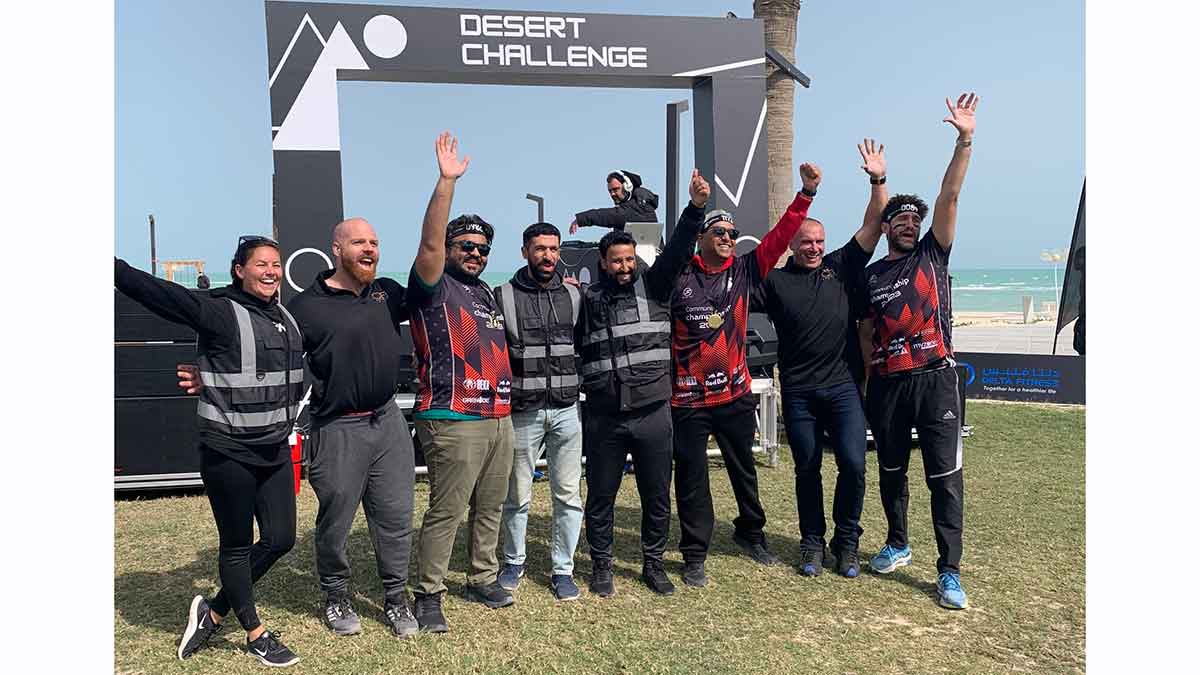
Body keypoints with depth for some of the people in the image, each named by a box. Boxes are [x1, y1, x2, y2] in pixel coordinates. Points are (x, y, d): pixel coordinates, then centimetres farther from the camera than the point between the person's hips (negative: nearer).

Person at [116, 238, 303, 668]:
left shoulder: (286, 317, 9)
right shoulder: (220, 312, -12)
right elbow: (156, 293, -21)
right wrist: (115, 267, -30)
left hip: (275, 450, 7)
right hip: (228, 453, -7)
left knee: (280, 540, 9)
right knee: (237, 546, 8)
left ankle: (213, 613, 29)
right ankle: (256, 635, 25)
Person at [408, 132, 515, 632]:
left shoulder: (486, 293, 20)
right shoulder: (435, 287, -3)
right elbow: (429, 241, -20)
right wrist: (447, 181, -23)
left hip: (498, 419, 8)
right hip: (454, 422, -8)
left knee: (489, 507, 16)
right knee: (446, 512, -3)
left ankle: (483, 580, 30)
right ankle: (428, 595, 9)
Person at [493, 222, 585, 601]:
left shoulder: (574, 295, 8)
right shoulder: (504, 297, -2)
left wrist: (581, 387, 8)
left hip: (566, 409, 3)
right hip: (522, 411, -2)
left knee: (568, 494, 6)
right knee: (517, 494, 7)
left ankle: (562, 569, 18)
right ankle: (514, 562, 28)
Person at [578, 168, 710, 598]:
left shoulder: (654, 285, 5)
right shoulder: (587, 298, 6)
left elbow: (676, 251, -10)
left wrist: (695, 208, -23)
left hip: (653, 413, 0)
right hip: (603, 417, 0)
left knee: (657, 496, 11)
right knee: (600, 497, 10)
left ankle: (653, 563, 30)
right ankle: (602, 566, 28)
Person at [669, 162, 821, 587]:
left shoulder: (745, 271, 3)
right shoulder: (678, 278, -7)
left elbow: (779, 237, -3)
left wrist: (806, 194, -8)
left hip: (735, 394, 4)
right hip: (688, 399, -3)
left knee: (744, 471, 19)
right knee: (691, 479, 5)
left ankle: (750, 533, 41)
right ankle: (694, 556, 18)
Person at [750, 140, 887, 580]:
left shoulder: (842, 266, 8)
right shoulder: (775, 281, 4)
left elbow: (874, 225, 4)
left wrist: (878, 180, -5)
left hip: (844, 387, 0)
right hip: (799, 393, 0)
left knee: (853, 464, -6)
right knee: (807, 470, 9)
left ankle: (846, 542, 13)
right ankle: (812, 543, 24)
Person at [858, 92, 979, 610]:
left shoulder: (932, 254, 7)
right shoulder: (869, 276, 10)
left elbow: (949, 197, -4)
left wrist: (964, 141, -13)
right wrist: (870, 378, 4)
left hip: (935, 380, -2)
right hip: (887, 385, 2)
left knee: (945, 477, -3)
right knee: (891, 471, 14)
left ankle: (949, 572, 4)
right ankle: (897, 545, 34)